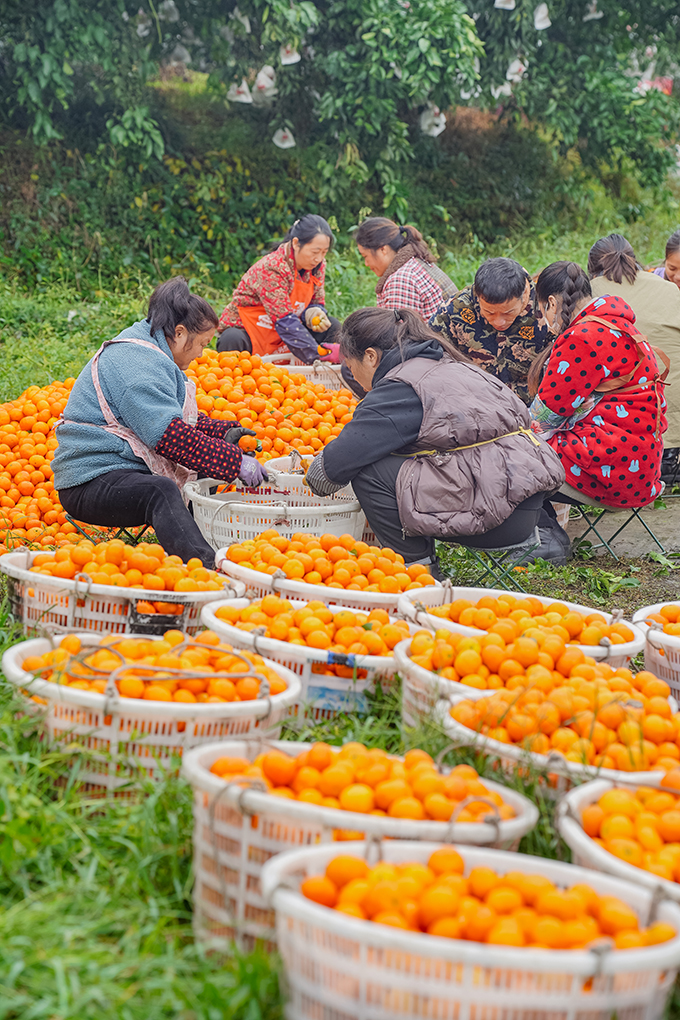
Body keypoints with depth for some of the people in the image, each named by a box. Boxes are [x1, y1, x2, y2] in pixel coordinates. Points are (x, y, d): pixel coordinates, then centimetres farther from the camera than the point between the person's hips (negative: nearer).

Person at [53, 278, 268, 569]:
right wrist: (235, 462, -24)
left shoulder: (148, 354, 18)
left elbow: (177, 418, 31)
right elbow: (170, 435, -27)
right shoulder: (137, 363, -17)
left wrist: (225, 433, 19)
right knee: (161, 491, -38)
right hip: (92, 484, -12)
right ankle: (207, 568, -59)